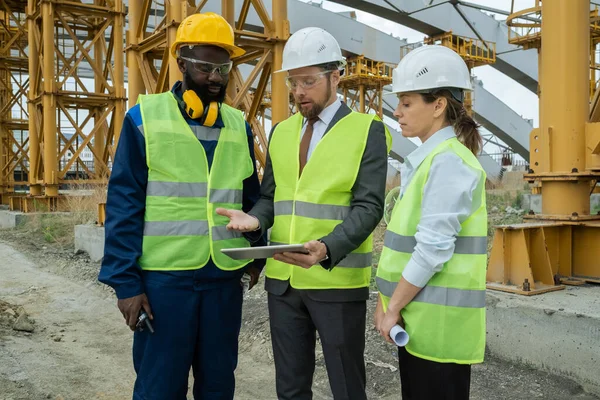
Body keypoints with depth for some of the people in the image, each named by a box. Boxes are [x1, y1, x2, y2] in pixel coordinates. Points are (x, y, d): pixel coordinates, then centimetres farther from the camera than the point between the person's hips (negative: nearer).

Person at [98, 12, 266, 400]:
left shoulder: (239, 125, 8)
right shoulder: (144, 118, -3)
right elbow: (124, 204, -6)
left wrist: (256, 254, 8)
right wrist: (125, 281, -9)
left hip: (226, 277, 4)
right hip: (163, 276, -3)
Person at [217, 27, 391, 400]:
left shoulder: (368, 130, -5)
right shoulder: (282, 132, 11)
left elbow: (368, 207, -13)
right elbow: (271, 196, 14)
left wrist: (326, 249, -29)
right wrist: (255, 218, -9)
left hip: (338, 281, -4)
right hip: (283, 279, 5)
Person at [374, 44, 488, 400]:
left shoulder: (449, 161, -16)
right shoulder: (427, 160, 12)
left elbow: (433, 247, -21)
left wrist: (393, 308, -13)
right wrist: (388, 302, 11)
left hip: (438, 319, -8)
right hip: (418, 316, 9)